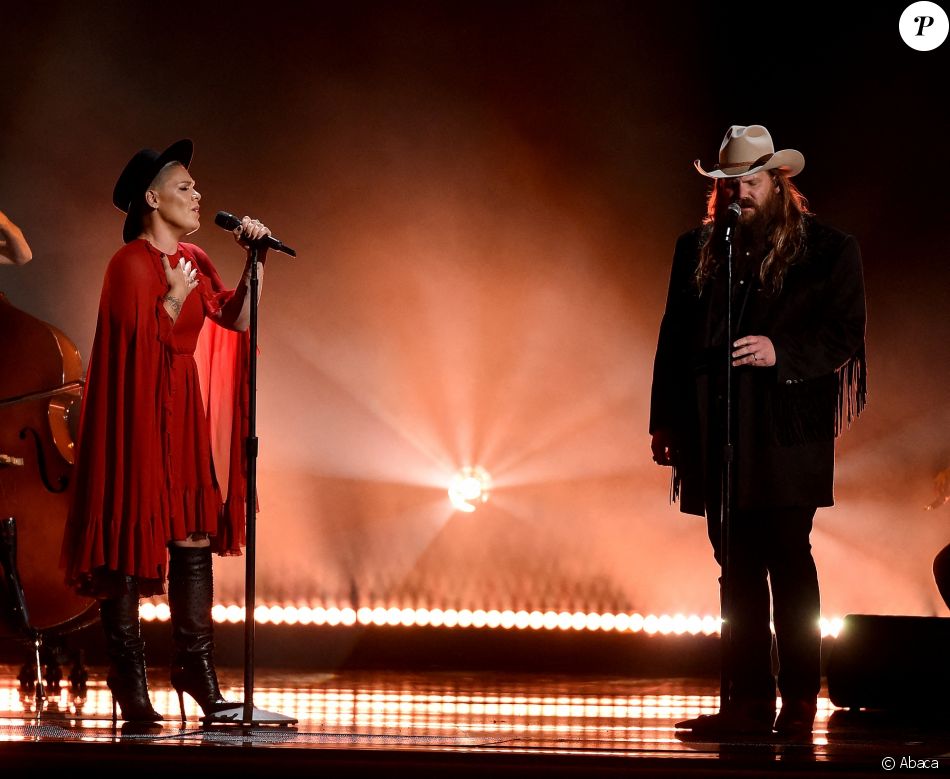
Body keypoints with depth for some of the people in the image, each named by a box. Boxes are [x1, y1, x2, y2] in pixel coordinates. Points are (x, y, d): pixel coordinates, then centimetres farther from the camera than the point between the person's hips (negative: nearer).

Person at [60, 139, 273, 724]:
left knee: (195, 538, 4)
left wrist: (254, 262, -4)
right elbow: (139, 343, -13)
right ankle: (129, 676, 0)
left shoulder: (193, 260, 13)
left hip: (185, 413, 7)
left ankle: (197, 668, 8)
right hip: (138, 413, -7)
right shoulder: (131, 264, -9)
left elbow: (236, 318, 3)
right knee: (131, 543, -3)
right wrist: (175, 298, -16)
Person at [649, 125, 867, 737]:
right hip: (719, 435, 4)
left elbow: (844, 336, -4)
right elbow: (675, 338, 15)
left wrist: (782, 352, -19)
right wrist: (667, 421, 11)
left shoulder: (828, 250, 1)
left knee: (788, 560, -7)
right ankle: (748, 702, 9)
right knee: (738, 567, 6)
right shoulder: (698, 249, 14)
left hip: (787, 431, -4)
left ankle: (799, 702, -1)